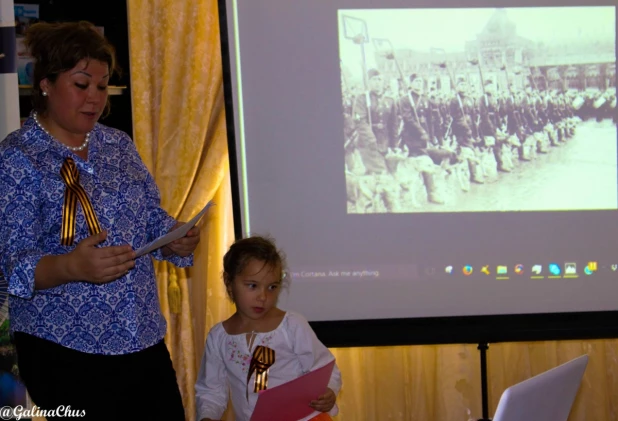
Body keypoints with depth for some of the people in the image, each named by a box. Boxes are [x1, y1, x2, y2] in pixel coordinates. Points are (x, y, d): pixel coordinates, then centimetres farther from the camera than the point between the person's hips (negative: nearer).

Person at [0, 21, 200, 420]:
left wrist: (176, 239, -9)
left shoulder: (118, 144, 9)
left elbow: (152, 219, 14)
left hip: (146, 339, 6)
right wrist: (72, 267, -33)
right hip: (65, 351, -6)